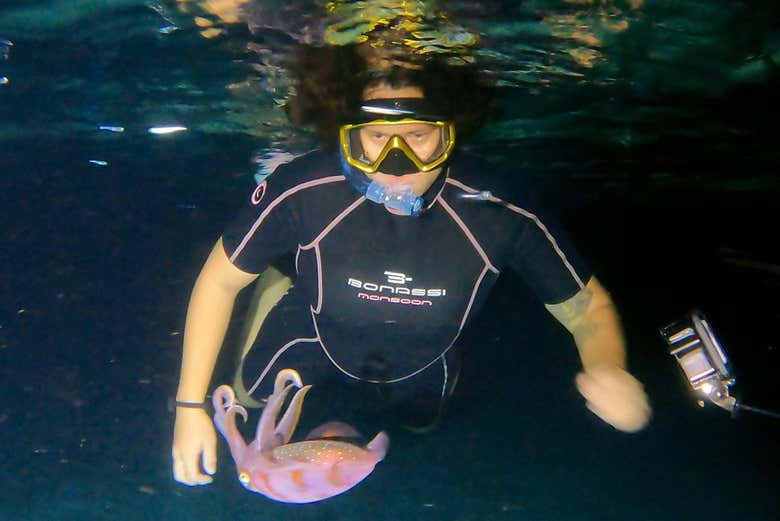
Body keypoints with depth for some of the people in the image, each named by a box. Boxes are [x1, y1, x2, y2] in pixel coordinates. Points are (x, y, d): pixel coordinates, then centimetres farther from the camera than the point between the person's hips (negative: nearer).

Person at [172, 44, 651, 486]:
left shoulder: (503, 209, -36)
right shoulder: (301, 190, -38)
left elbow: (588, 306, -22)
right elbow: (220, 280, -21)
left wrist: (608, 368, -45)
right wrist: (190, 404, -20)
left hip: (420, 372, 2)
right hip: (312, 343, -1)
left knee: (417, 428, 34)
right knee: (250, 406, 28)